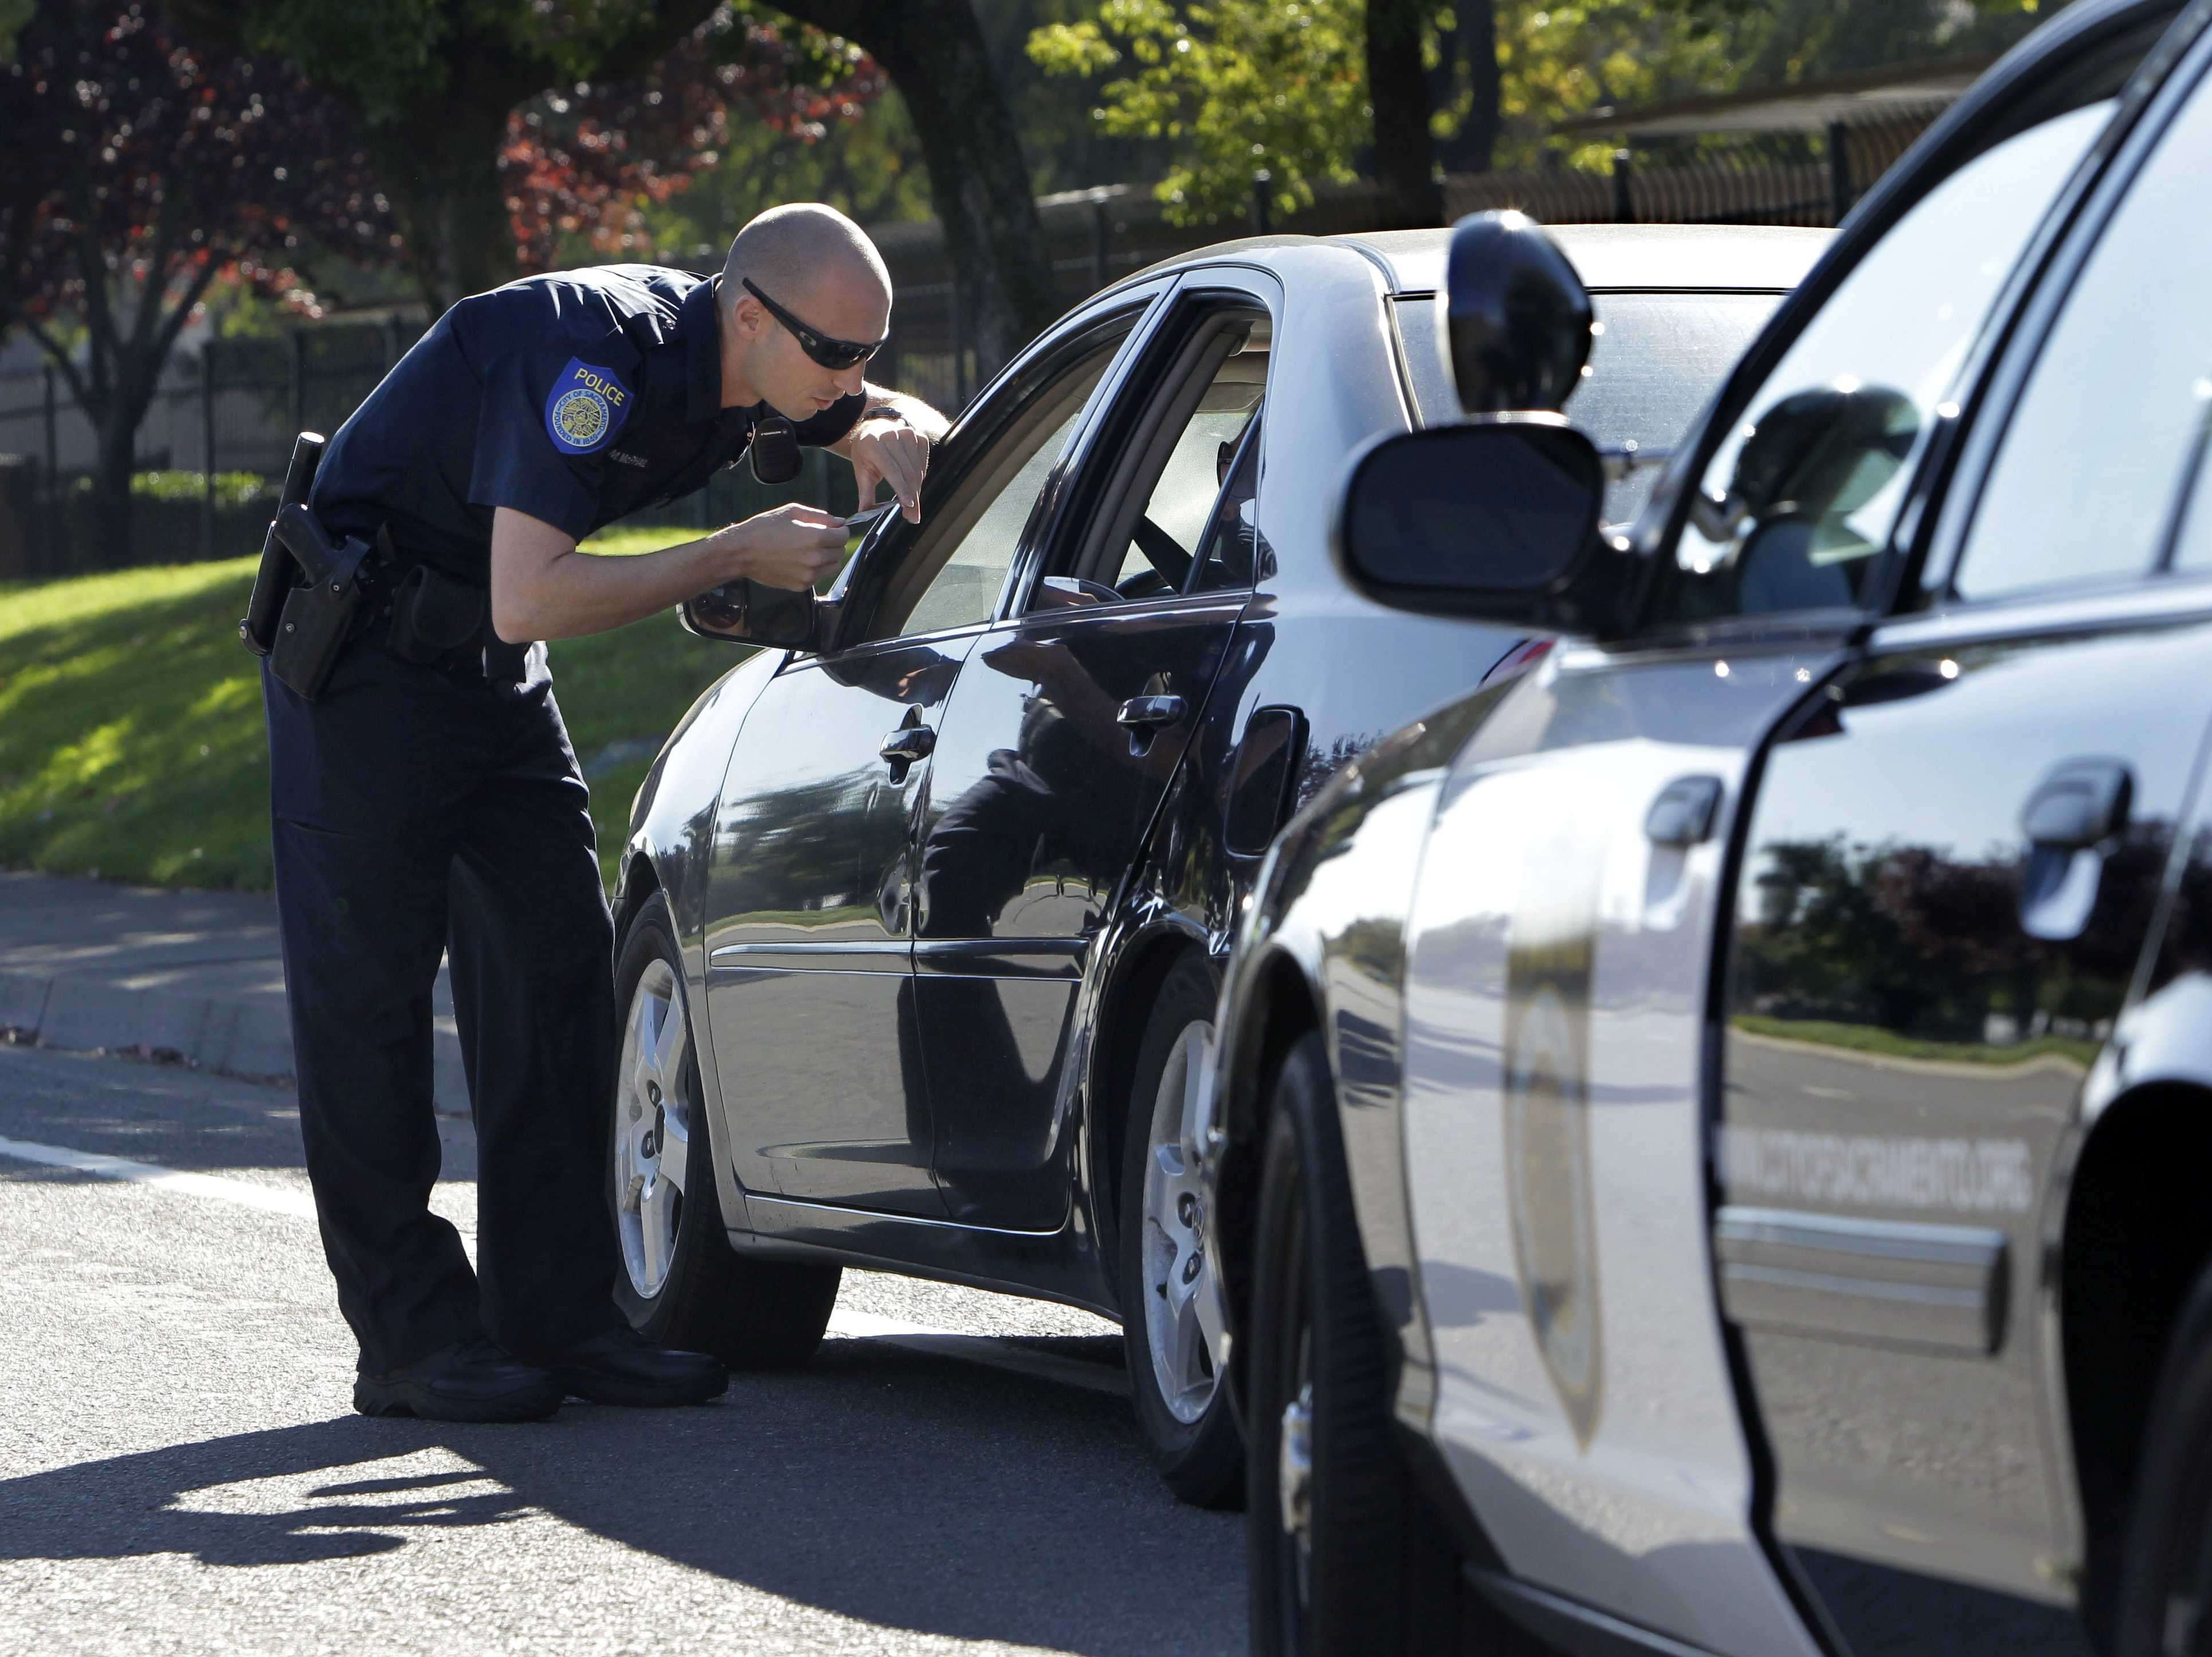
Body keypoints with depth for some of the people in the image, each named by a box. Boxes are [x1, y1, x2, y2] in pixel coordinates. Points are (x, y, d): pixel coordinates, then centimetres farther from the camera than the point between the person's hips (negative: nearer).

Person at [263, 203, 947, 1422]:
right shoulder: (597, 351, -30)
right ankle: (410, 1338, -5)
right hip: (363, 646, -9)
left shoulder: (745, 364, -5)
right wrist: (735, 558, -31)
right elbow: (530, 601, -37)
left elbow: (896, 420, 16)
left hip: (492, 672, 9)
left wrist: (892, 439, -9)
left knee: (558, 965, 3)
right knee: (368, 982, -7)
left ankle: (557, 1312, 5)